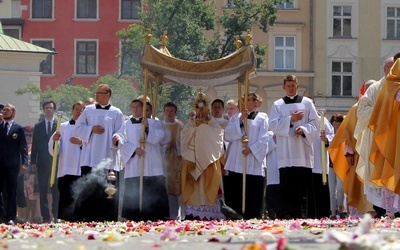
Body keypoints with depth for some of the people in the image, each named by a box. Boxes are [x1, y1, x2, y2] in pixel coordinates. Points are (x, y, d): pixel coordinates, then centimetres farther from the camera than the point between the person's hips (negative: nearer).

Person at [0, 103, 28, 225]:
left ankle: (10, 218, 3)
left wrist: (24, 163, -9)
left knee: (11, 192, 0)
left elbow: (23, 147, -1)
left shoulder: (19, 128, 4)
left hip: (12, 164, -3)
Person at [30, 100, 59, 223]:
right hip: (42, 162, 2)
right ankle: (45, 216, 3)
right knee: (43, 190, 1)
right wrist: (33, 162, 3)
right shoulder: (38, 126, 12)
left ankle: (56, 215, 3)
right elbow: (34, 145, 10)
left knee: (56, 189, -1)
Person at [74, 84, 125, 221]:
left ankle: (108, 220, 2)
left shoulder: (116, 113, 6)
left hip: (108, 159, -1)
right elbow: (78, 127, 10)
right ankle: (86, 219, 0)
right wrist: (91, 129, -7)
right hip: (89, 158, 1)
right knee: (87, 190, -2)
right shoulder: (88, 110, 11)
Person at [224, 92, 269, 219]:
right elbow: (228, 135, 2)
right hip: (236, 163, 3)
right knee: (234, 196, -1)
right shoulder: (236, 117, 16)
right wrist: (240, 120, -6)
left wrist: (251, 149, -16)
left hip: (254, 164, -3)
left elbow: (263, 139, -2)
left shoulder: (262, 118, 6)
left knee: (253, 197, -4)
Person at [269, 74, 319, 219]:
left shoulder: (307, 103, 12)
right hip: (286, 152, -1)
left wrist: (304, 129, -13)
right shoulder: (277, 105, 12)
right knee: (287, 184, -8)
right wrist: (291, 119, -9)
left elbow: (314, 122, 5)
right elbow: (273, 125, 1)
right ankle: (286, 213, -10)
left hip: (303, 151, 1)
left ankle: (298, 213, 2)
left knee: (302, 183, -2)